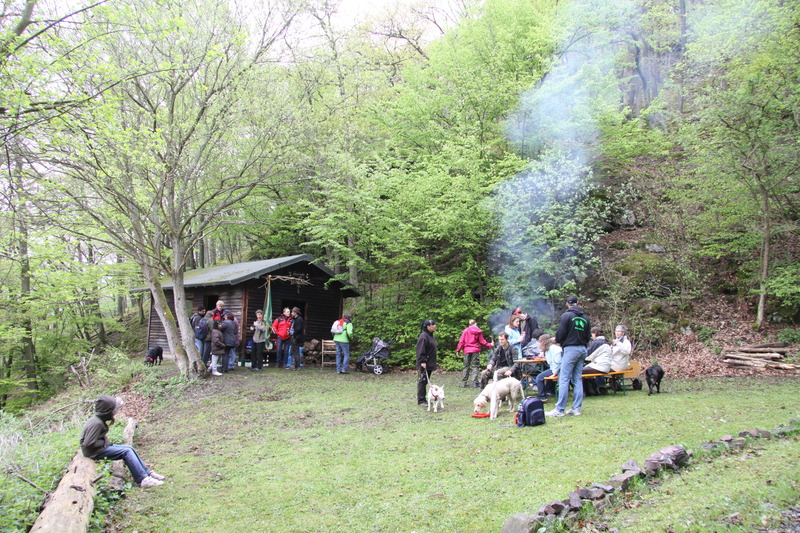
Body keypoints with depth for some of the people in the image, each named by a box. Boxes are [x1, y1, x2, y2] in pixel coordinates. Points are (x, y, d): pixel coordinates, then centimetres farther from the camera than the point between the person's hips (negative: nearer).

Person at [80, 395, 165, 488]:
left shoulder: (99, 419, 6)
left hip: (102, 446, 10)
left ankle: (148, 473, 7)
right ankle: (143, 480, -16)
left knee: (129, 448, 3)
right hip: (95, 452, -10)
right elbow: (88, 443, -28)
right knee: (126, 451, -16)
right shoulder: (96, 423, -25)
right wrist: (105, 443, -17)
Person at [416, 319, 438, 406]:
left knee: (425, 382, 14)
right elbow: (421, 350, -21)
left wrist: (433, 363, 23)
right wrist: (422, 362, -24)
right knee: (422, 381, -5)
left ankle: (423, 399, 20)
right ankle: (420, 400, 0)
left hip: (429, 364, 10)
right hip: (424, 365, -10)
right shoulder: (423, 336, -16)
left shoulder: (430, 335, 15)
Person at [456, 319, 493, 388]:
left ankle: (463, 383, 8)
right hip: (475, 351, -1)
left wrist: (458, 350, 5)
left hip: (467, 351, 1)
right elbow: (482, 342, 4)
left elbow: (461, 341, 0)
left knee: (466, 366, 8)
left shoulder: (465, 331, 2)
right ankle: (475, 382, -5)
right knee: (475, 366, 3)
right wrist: (490, 345, 17)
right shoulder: (478, 332, 1)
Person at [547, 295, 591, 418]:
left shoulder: (566, 315, -7)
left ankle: (559, 410, -8)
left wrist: (558, 340, 11)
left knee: (564, 379, -6)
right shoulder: (585, 317, 12)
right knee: (578, 379, 10)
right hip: (582, 349, 7)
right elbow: (588, 335, 14)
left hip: (570, 349, -7)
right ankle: (576, 409, 10)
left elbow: (560, 333, -8)